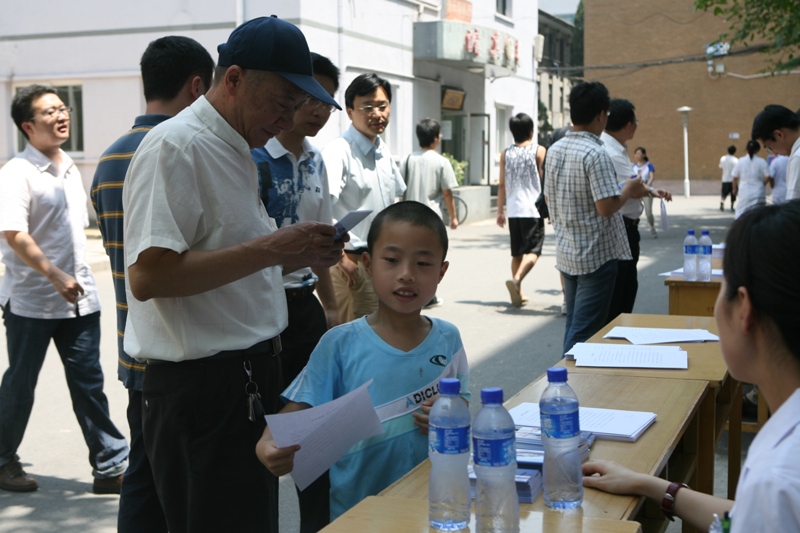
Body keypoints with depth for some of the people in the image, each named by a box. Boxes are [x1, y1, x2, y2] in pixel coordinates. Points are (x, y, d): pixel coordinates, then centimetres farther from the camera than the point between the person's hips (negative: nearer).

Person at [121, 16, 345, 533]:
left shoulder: (236, 151, 16)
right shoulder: (174, 147, -15)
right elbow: (147, 276, -25)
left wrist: (299, 253, 5)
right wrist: (271, 248, -23)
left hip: (249, 380, 10)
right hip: (201, 387, -10)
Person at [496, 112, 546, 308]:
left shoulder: (506, 153, 8)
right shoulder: (539, 151, -2)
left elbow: (502, 185, 7)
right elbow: (544, 182, -2)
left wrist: (500, 211, 12)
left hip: (513, 209, 4)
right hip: (533, 209, -4)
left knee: (517, 253, 12)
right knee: (533, 251, -6)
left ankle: (519, 293, 15)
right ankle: (516, 280, -29)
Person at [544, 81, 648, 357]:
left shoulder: (554, 150, 6)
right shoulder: (595, 154, -18)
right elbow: (606, 206, -24)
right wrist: (628, 191, -4)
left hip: (566, 254, 8)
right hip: (596, 256, -8)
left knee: (573, 326, 16)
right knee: (585, 333, -3)